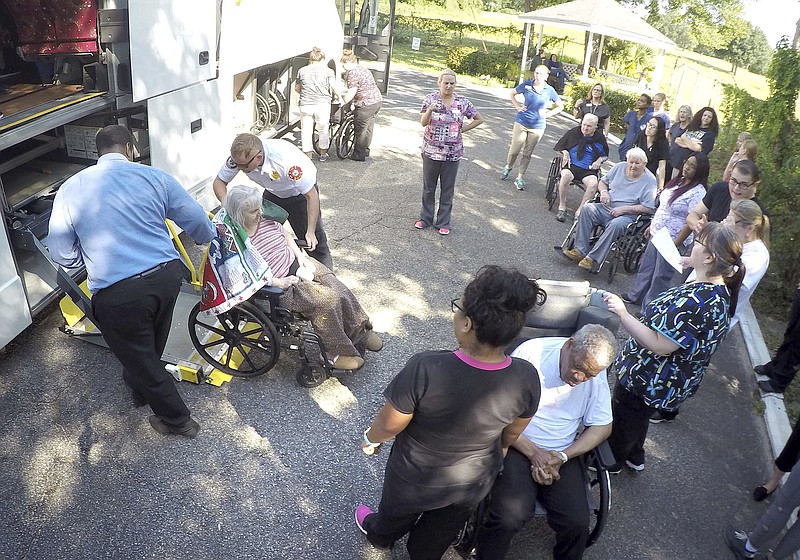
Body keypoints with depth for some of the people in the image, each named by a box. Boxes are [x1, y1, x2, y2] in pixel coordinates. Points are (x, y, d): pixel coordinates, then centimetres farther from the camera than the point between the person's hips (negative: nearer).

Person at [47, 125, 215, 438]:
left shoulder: (70, 190, 2)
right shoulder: (153, 177, 2)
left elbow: (61, 254, 5)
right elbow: (199, 223, 4)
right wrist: (206, 238, 27)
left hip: (116, 294, -2)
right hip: (167, 276, 3)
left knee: (139, 357, 19)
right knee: (152, 347, 29)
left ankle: (177, 420, 34)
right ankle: (139, 389, 57)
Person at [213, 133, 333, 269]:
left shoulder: (286, 160, -42)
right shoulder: (239, 156, -27)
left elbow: (312, 195, -34)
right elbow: (219, 181, -11)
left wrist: (310, 231, -35)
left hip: (300, 193, -5)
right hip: (273, 193, 5)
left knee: (313, 243, -6)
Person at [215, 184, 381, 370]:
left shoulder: (265, 219, 2)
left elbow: (286, 234, 17)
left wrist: (301, 257, 3)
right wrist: (279, 283, -22)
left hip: (295, 263, 7)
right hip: (275, 284, -7)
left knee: (339, 290, -13)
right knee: (327, 299, -23)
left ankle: (360, 332, 4)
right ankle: (337, 353, -8)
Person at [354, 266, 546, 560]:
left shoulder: (424, 370, -40)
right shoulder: (527, 378, -27)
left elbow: (390, 425, -23)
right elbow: (511, 433, -7)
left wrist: (370, 438, 0)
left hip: (415, 480, -2)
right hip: (476, 483, 2)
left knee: (396, 514, 34)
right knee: (441, 532, 34)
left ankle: (379, 535, 64)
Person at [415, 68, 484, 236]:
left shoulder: (463, 102, -2)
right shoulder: (430, 98, -5)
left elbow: (479, 119, 9)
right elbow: (423, 123, -13)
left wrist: (463, 129, 0)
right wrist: (430, 110, -31)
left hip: (452, 153, 1)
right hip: (431, 151, 0)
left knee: (447, 190, 9)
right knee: (428, 187, 13)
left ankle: (443, 222, 21)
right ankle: (425, 218, 28)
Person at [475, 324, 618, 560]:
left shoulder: (595, 373, -1)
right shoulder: (530, 353, -15)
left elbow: (602, 426, 5)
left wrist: (562, 456, -10)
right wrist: (534, 453, -16)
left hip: (563, 452, 4)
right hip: (517, 445, -4)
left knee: (576, 523, -15)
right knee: (510, 516, -25)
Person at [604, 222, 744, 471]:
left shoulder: (696, 300, -36)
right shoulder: (721, 291, -5)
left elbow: (659, 345, -36)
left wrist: (623, 313, -34)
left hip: (650, 379, -9)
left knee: (622, 418, 17)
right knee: (639, 416, 30)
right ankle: (635, 457, 52)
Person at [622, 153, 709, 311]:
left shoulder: (698, 192, -21)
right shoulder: (679, 181, 6)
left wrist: (677, 243, -24)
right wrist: (652, 225, 18)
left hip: (672, 240, -8)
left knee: (661, 275, 4)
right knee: (646, 266, 20)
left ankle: (648, 308, 16)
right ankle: (635, 295, 36)